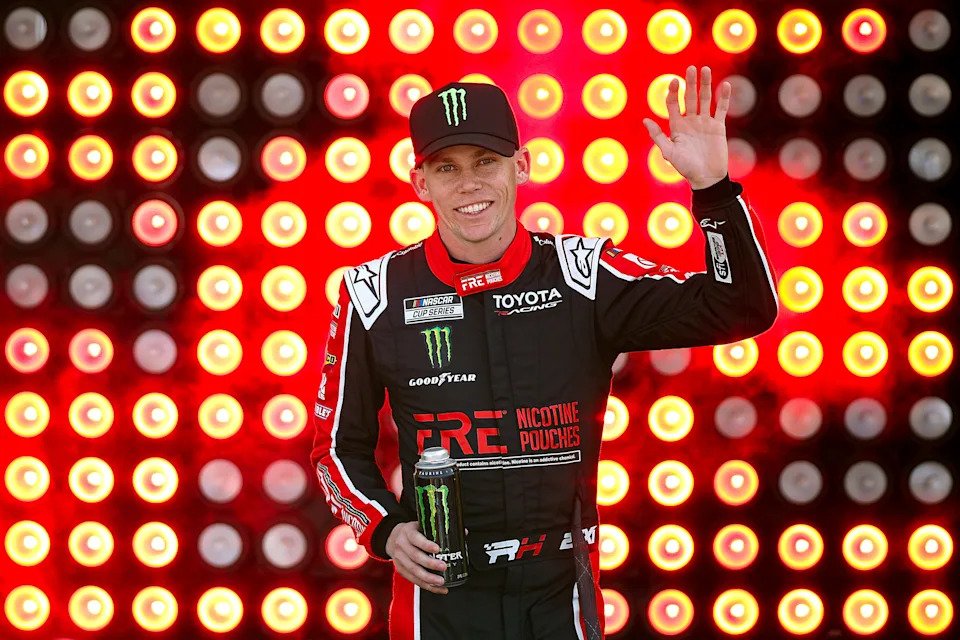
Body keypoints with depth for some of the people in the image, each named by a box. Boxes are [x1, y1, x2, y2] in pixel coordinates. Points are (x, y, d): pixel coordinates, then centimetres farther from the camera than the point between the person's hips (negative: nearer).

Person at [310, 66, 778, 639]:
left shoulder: (583, 276, -4)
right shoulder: (376, 295, -3)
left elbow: (743, 310, -9)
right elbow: (340, 445, 8)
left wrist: (712, 185, -21)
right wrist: (386, 530, -9)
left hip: (561, 594, 1)